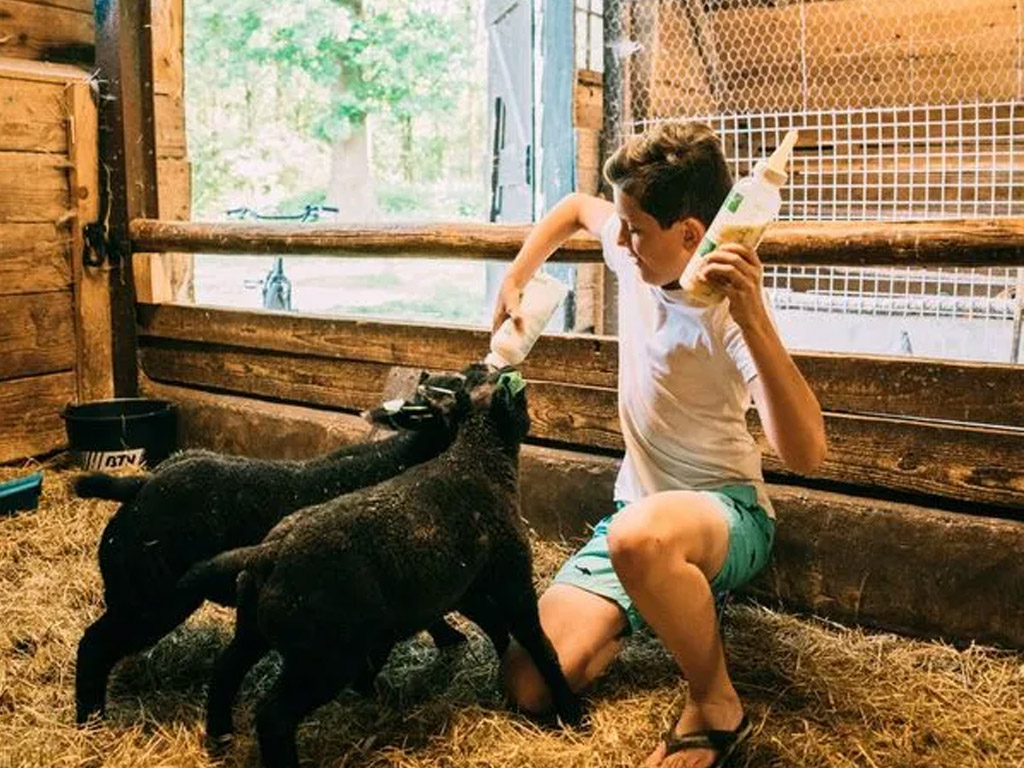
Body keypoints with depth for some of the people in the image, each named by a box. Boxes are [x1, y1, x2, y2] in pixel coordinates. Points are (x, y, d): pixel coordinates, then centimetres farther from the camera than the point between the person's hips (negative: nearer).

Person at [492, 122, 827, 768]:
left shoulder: (729, 313, -22)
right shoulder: (635, 254, -3)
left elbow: (806, 454, -36)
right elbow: (576, 207, 21)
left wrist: (757, 320, -45)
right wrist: (514, 283, 12)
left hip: (728, 513, -6)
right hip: (638, 509, 6)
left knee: (640, 536, -45)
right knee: (530, 686, -8)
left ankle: (717, 707, -17)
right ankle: (674, 601, 15)